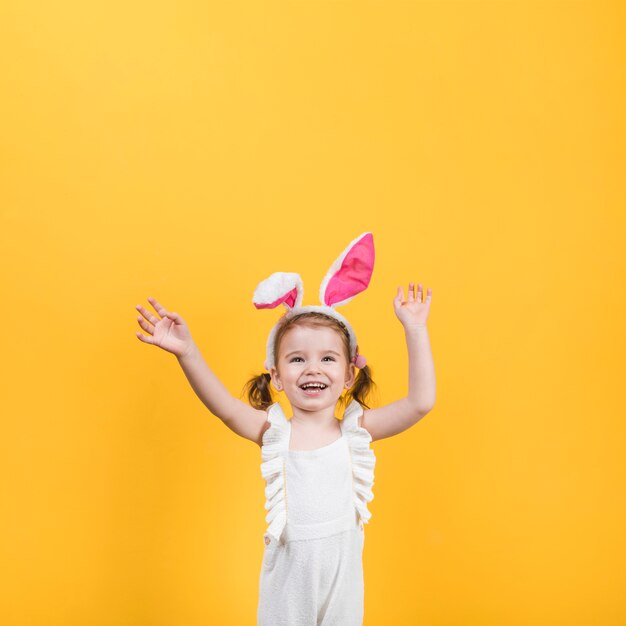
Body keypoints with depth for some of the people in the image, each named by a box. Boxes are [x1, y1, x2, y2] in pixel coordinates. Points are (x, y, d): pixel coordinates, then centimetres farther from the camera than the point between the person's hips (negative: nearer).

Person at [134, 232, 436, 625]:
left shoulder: (356, 430, -5)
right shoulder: (273, 431, -7)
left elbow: (421, 402, -14)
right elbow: (224, 406, -23)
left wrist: (415, 330, -18)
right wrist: (187, 352, -36)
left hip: (342, 574, 1)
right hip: (288, 577, 0)